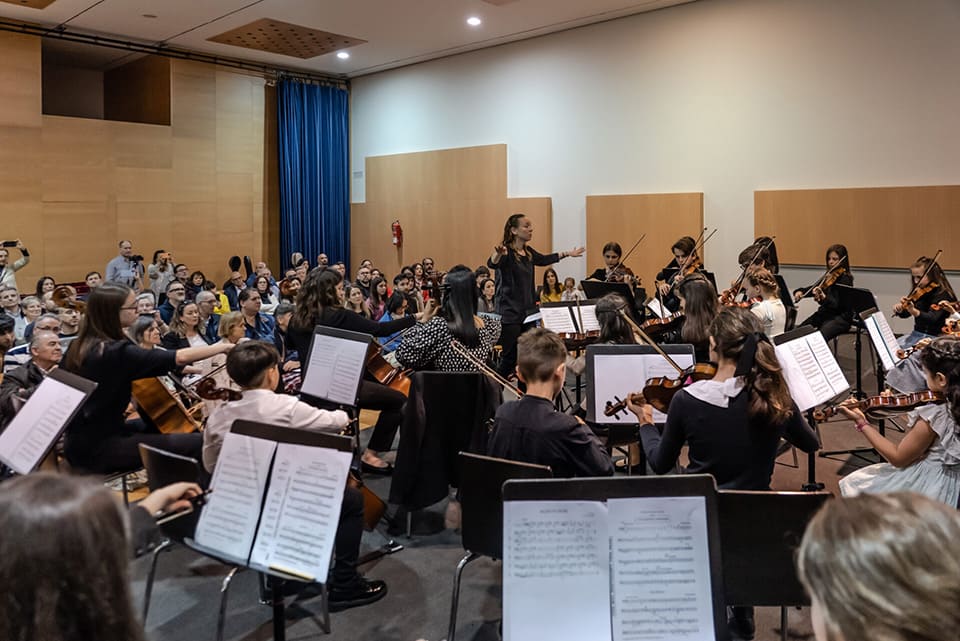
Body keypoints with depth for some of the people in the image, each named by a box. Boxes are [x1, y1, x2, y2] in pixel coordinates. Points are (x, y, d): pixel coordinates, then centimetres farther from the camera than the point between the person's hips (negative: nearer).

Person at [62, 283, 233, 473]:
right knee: (197, 444, -20)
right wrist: (224, 347, -15)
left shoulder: (81, 346, 5)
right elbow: (180, 357, -24)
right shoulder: (116, 352, -23)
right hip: (98, 449, -10)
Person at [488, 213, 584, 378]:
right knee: (510, 357, -8)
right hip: (510, 313, -8)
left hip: (528, 311, 8)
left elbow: (544, 260, 32)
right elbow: (492, 264, -33)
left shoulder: (528, 252, 11)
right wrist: (498, 254, -56)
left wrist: (567, 254, 39)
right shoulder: (506, 252, -13)